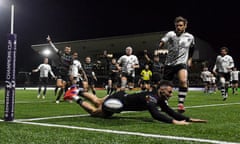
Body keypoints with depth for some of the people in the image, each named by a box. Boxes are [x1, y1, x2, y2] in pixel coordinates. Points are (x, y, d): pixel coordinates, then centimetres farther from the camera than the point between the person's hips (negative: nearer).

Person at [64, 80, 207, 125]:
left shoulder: (160, 99, -8)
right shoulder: (151, 97, -34)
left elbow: (169, 111, -6)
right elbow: (155, 114, -49)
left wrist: (188, 118, -16)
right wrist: (174, 121, -53)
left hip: (122, 98, 8)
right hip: (117, 102, -8)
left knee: (97, 102, 30)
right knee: (95, 111, 12)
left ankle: (78, 91, 45)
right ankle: (76, 98, 24)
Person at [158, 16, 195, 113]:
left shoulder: (190, 37, 4)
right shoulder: (170, 34, -3)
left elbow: (192, 49, 23)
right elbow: (162, 43, -17)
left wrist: (190, 59, 20)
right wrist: (159, 48, -37)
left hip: (182, 63, 0)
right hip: (169, 63, 1)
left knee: (183, 81, -29)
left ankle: (181, 104, -23)